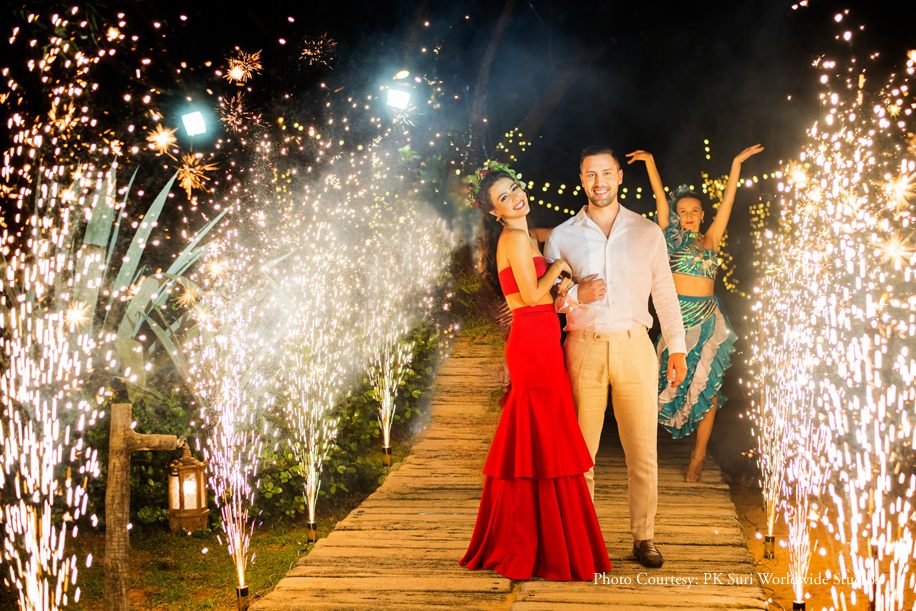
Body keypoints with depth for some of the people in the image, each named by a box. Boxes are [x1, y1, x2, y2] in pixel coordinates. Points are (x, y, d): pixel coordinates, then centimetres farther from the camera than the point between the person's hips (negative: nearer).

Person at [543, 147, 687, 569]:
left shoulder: (648, 233, 10)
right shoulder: (561, 237, 8)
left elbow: (665, 293, 13)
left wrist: (677, 348, 9)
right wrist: (577, 296, -10)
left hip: (634, 347, 1)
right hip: (584, 348, 0)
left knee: (643, 450, 0)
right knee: (580, 450, 2)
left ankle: (644, 538, 11)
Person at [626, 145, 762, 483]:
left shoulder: (711, 239, 10)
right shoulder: (672, 238, 7)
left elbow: (727, 202, 6)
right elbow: (660, 199, 1)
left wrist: (736, 164, 1)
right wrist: (650, 163, -5)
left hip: (708, 318, 1)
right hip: (677, 316, -1)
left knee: (706, 385, -1)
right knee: (677, 378, -2)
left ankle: (699, 455, 5)